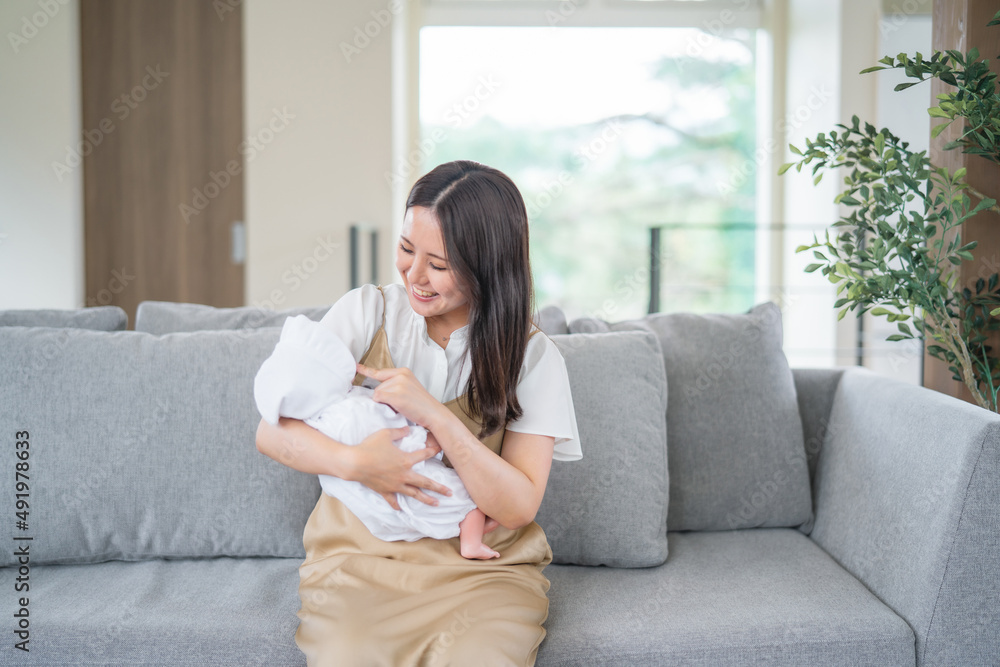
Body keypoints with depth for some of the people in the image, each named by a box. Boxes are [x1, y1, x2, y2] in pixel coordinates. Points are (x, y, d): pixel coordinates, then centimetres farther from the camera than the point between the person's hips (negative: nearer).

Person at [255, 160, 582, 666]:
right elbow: (271, 432, -2)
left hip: (482, 571, 0)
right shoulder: (365, 313, 2)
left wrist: (435, 416, -19)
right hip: (359, 558, 1)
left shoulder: (532, 357, -2)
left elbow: (519, 508, -8)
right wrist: (356, 463, -21)